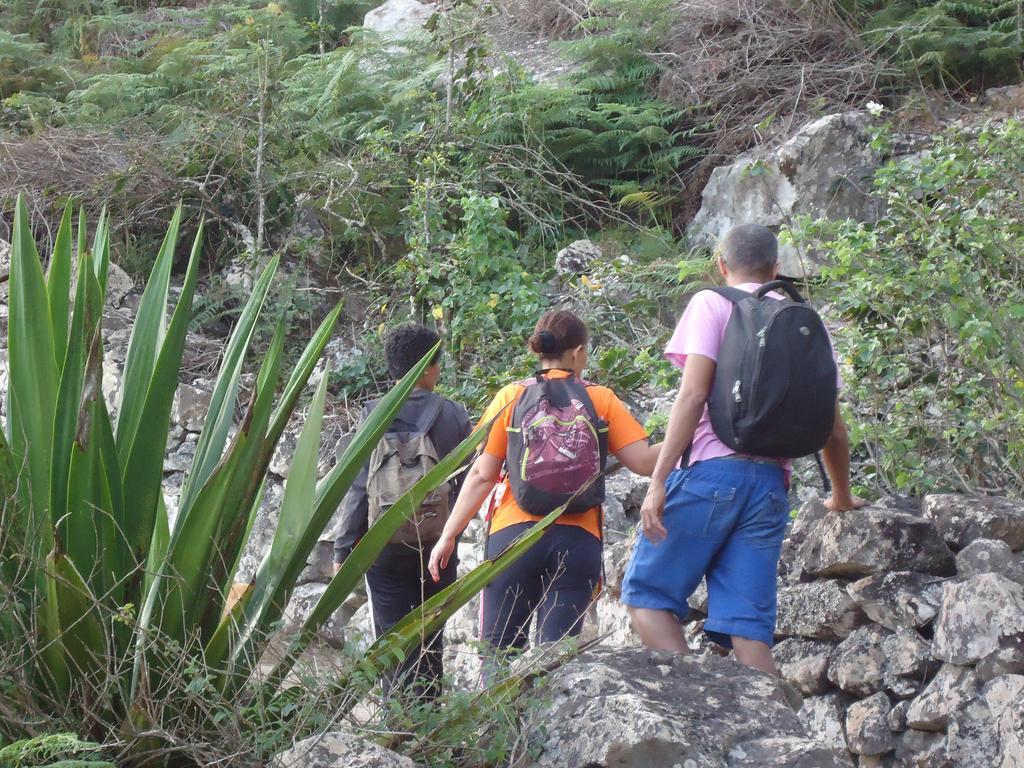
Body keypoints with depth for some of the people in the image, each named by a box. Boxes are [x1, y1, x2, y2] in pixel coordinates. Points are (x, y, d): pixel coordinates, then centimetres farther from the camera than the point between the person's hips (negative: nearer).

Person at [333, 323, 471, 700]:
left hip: (386, 545, -1)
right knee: (431, 640, 13)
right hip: (439, 544, 2)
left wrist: (343, 550, -1)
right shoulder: (455, 416, -4)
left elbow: (358, 488, -8)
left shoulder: (374, 415, -7)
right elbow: (465, 483, 1)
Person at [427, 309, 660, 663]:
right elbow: (643, 461, -2)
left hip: (514, 534, 0)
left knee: (500, 651, 4)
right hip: (578, 541, 1)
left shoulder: (511, 398, 4)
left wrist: (448, 536, 4)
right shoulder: (601, 400, 4)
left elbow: (481, 475, 0)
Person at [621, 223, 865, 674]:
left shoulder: (712, 303, 4)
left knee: (645, 595, 3)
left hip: (712, 470, -5)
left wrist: (658, 480, -13)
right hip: (771, 483, 5)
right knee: (749, 628, 2)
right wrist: (842, 496, 36)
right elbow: (833, 429, 20)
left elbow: (694, 395, -10)